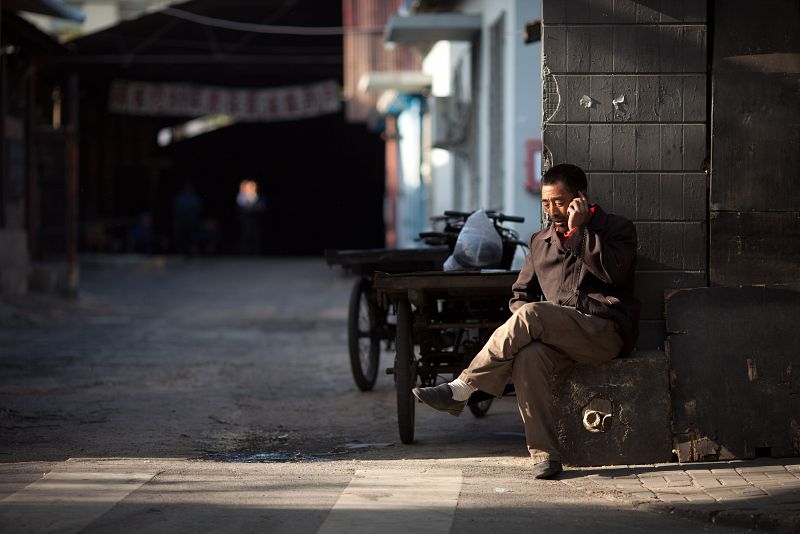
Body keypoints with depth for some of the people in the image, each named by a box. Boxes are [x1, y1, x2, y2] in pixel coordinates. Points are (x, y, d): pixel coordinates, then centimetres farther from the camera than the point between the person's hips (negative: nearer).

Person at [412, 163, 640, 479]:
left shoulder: (616, 229, 8)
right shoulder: (541, 242, 24)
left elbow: (614, 272, -11)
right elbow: (521, 293, 25)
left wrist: (578, 230, -9)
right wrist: (521, 327, 3)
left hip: (606, 332, -5)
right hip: (558, 335, 5)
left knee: (532, 313, -30)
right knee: (529, 357, -32)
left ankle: (460, 391, -25)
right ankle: (544, 456, -31)